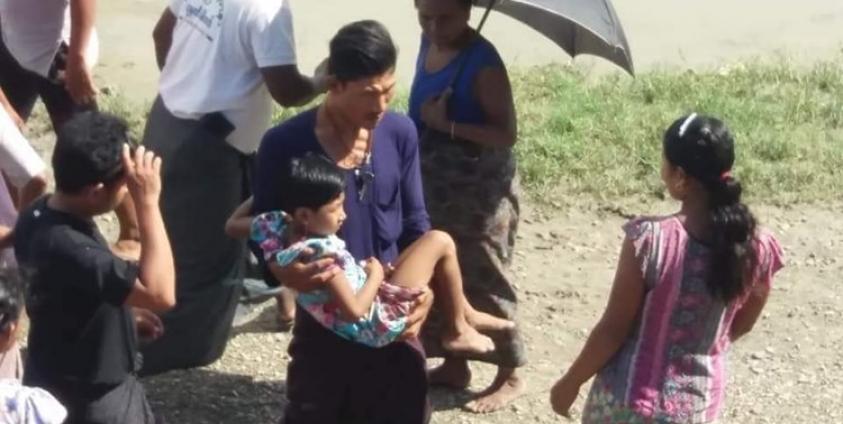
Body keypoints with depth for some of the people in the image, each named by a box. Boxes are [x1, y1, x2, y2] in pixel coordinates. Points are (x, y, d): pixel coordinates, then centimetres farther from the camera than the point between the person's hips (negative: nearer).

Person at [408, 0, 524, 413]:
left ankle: (510, 376, 16)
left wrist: (448, 124, -28)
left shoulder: (483, 62, -22)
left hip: (478, 193, -8)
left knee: (482, 282, 1)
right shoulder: (429, 44, 2)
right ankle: (454, 364, 31)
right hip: (433, 187, 8)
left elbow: (506, 134, -22)